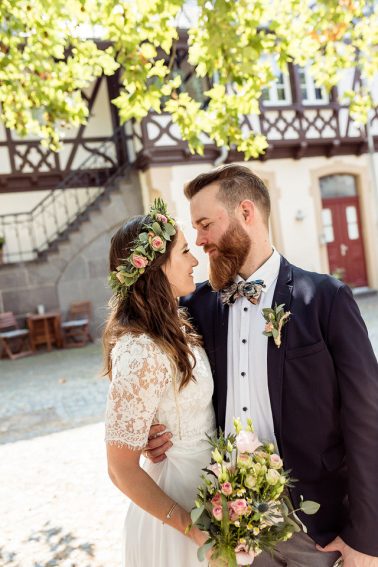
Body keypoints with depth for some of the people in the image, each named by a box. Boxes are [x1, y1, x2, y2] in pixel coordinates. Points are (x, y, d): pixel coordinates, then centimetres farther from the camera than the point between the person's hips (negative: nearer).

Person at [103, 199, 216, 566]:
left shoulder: (174, 328, -5)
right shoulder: (141, 354, -30)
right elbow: (122, 469, -23)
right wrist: (191, 527, -20)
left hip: (203, 489, 8)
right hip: (182, 505, -7)